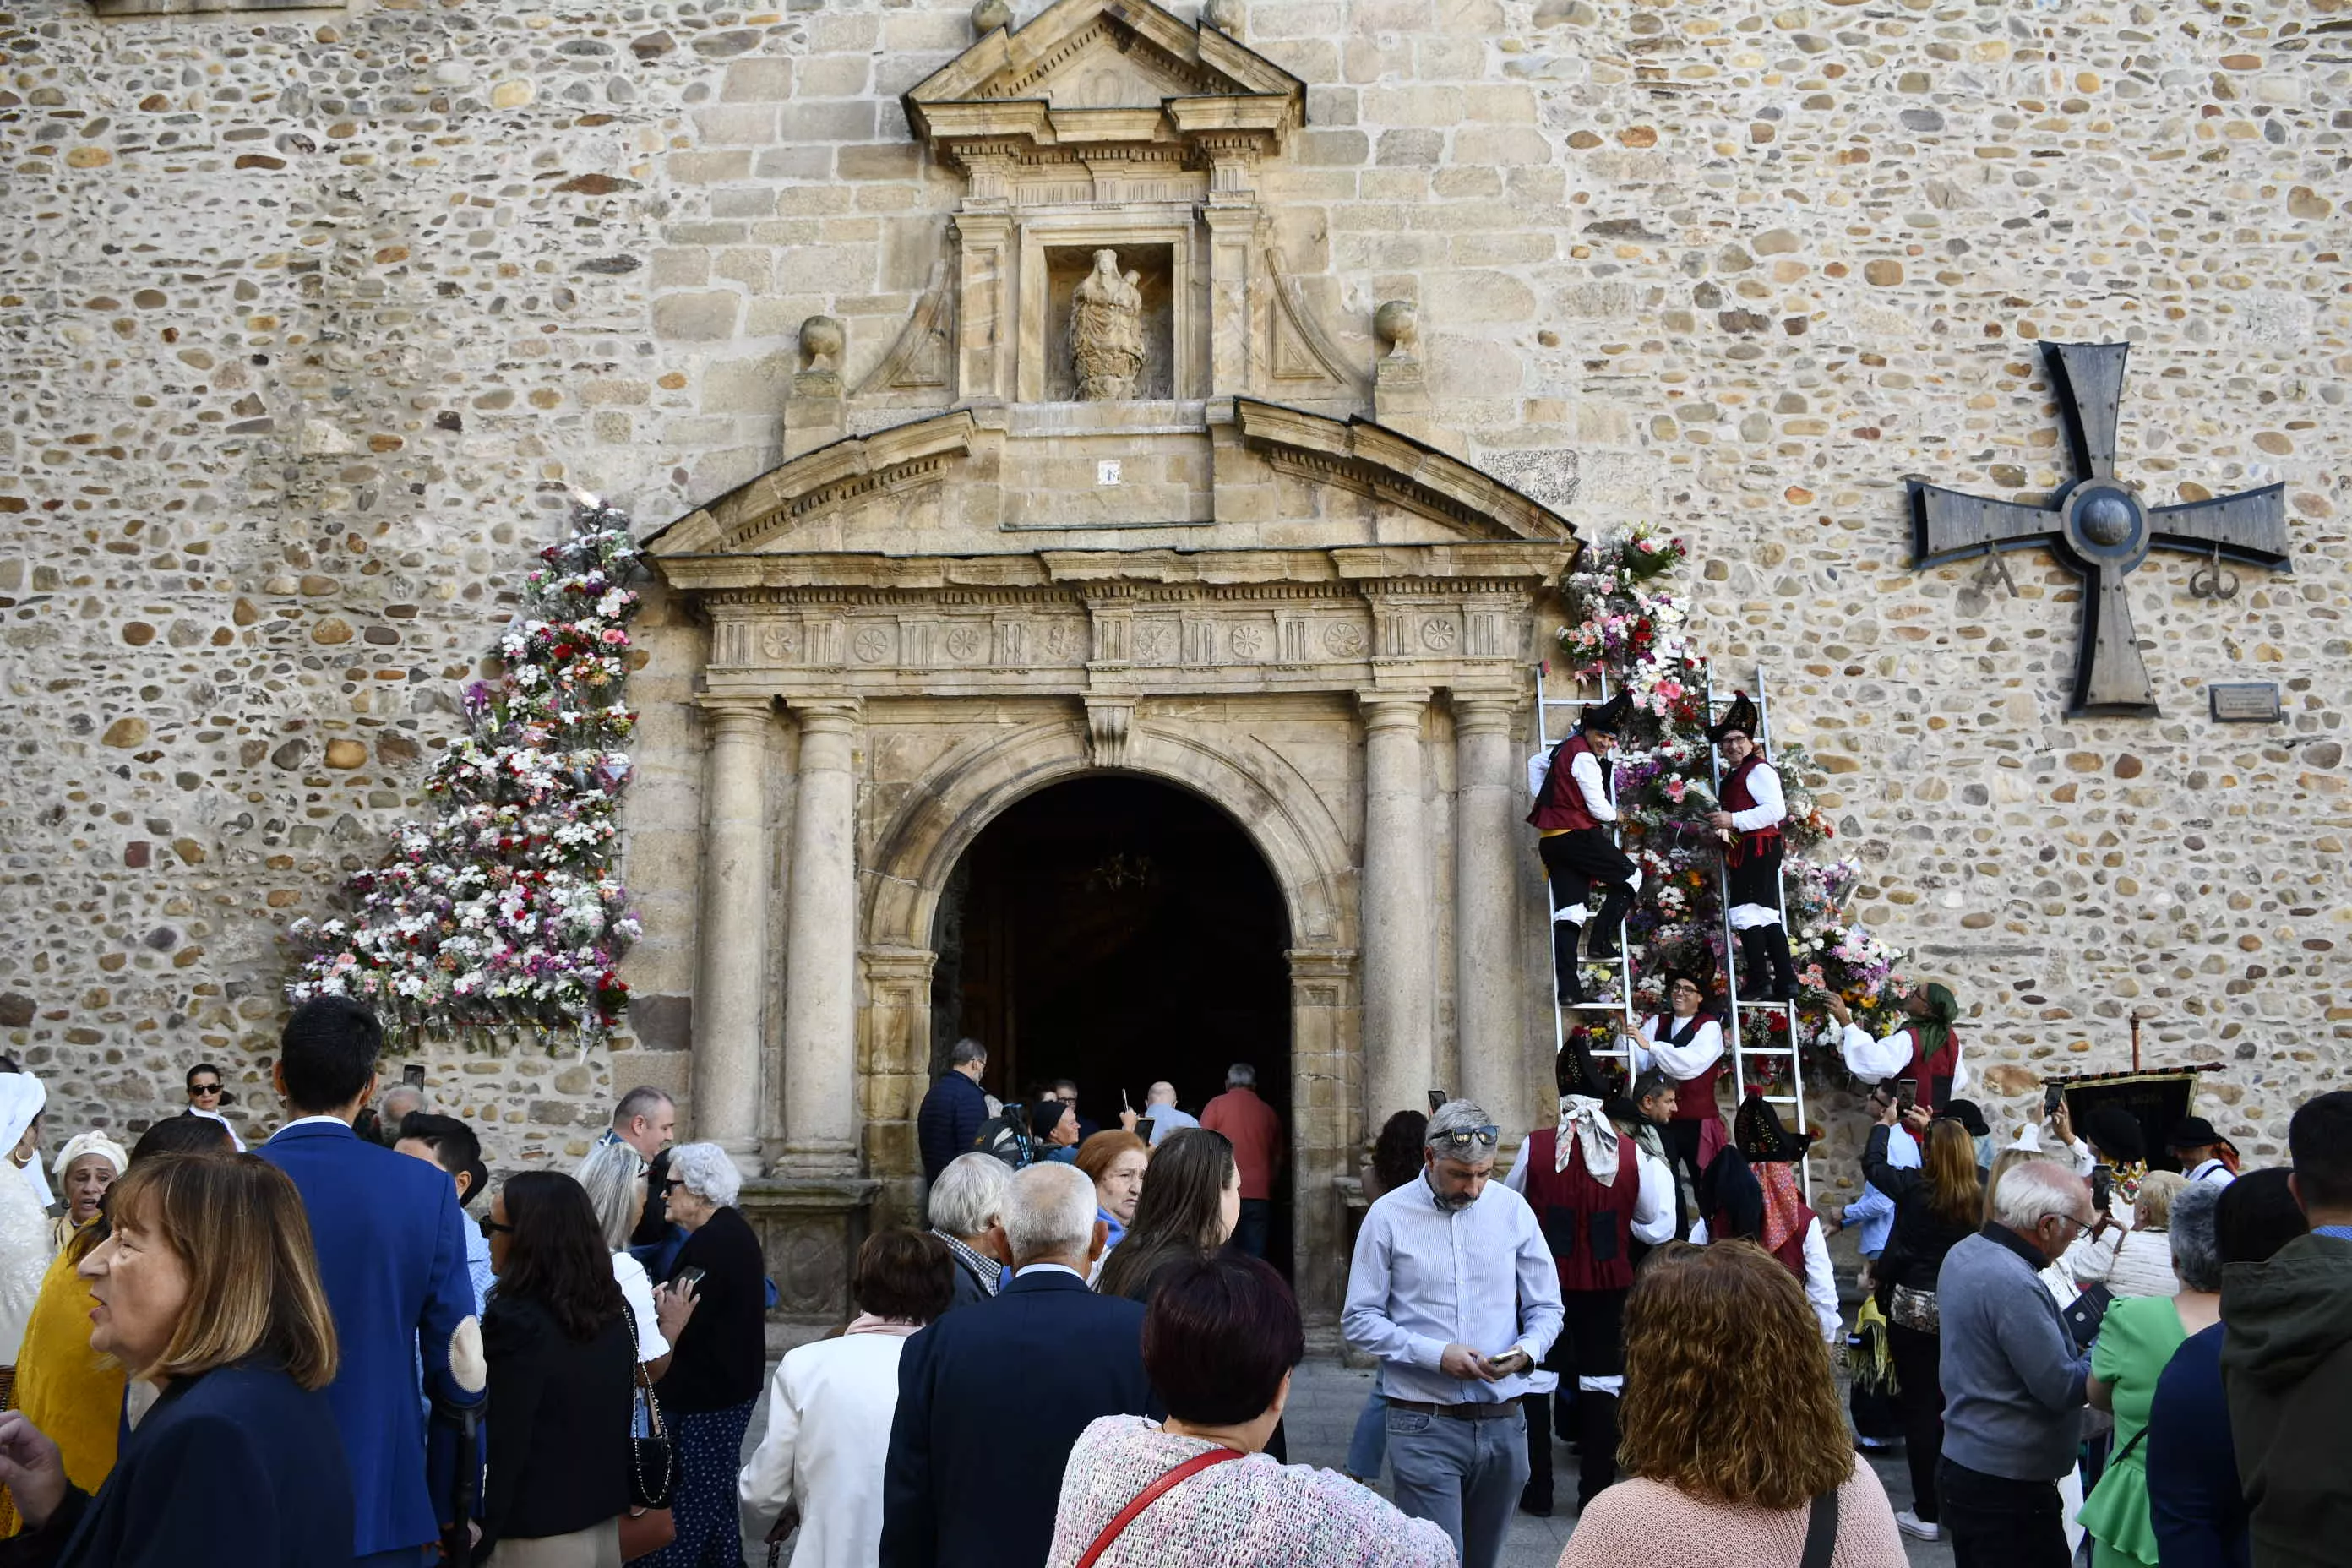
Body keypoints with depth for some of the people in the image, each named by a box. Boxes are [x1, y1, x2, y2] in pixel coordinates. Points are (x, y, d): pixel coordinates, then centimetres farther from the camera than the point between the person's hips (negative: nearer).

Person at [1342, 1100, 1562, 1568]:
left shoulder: (1513, 1209, 4)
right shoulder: (1389, 1216, -4)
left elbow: (1546, 1308, 8)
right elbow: (1359, 1321, -4)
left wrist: (1526, 1351, -13)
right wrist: (1437, 1354, -16)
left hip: (1503, 1423, 3)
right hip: (1424, 1426, -3)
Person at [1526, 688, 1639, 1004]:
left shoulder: (1565, 749, 16)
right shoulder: (1584, 757, -12)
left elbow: (1535, 762, 34)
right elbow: (1598, 808, -13)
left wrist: (1541, 798, 29)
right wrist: (1614, 815, 9)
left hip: (1551, 841, 9)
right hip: (1577, 835, -9)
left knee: (1568, 911, 2)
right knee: (1630, 877, 8)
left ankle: (1568, 987, -5)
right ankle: (1601, 943, 1)